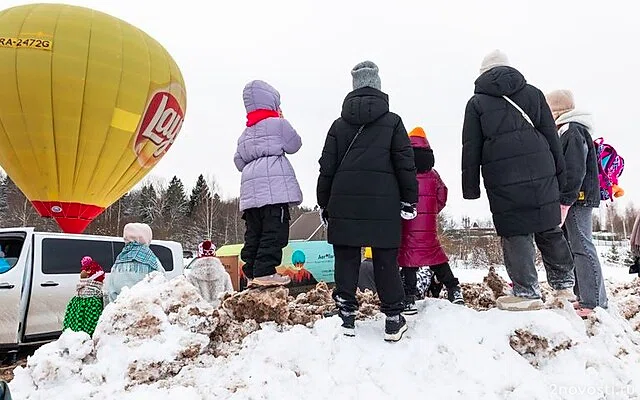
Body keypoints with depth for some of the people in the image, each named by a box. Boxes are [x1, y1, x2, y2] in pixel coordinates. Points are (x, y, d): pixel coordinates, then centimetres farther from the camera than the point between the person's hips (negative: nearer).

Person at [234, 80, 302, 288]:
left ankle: (251, 272, 8)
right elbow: (294, 144, 11)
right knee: (274, 231, -9)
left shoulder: (245, 134, 23)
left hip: (250, 189, 7)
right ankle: (265, 271, -14)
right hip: (275, 186, -7)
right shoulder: (278, 124, 3)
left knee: (254, 232, 8)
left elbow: (239, 161, 23)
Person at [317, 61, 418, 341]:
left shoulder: (339, 124, 10)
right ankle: (393, 320, 9)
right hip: (383, 203, -1)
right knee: (386, 260, 4)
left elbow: (327, 168, 9)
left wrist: (324, 203, 15)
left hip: (344, 202, 2)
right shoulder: (392, 121, 5)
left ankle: (347, 316, 8)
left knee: (346, 259, 7)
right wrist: (409, 200, 5)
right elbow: (405, 164, 0)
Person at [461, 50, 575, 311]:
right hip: (541, 174, 3)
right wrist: (560, 176, 15)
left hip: (502, 180, -3)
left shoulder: (476, 103, 8)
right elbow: (552, 137, 12)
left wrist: (470, 188, 6)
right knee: (550, 230, 13)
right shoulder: (533, 93, 15)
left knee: (516, 235, 2)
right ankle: (564, 285, 22)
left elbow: (470, 149, 4)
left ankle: (527, 292, 5)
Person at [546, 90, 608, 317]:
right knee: (573, 247, 12)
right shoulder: (566, 131, 21)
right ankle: (584, 297, 19)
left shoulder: (572, 131, -10)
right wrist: (563, 200, 18)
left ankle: (594, 303, -7)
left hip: (577, 198, -10)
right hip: (575, 199, 10)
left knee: (582, 248, -10)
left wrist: (564, 201, -21)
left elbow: (575, 171, -19)